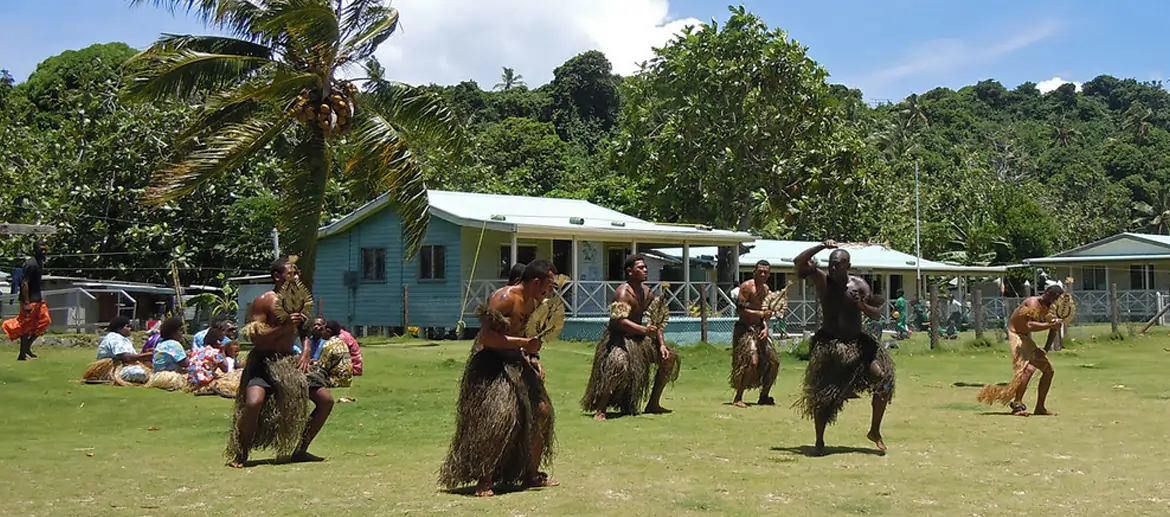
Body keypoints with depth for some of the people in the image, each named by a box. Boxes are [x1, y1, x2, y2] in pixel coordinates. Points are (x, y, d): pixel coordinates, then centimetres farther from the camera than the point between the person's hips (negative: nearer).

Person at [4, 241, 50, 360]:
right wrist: (26, 303, -23)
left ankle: (27, 347, 18)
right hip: (29, 301, -9)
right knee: (26, 327, -3)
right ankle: (22, 354, 4)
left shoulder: (40, 263, 12)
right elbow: (24, 284, -21)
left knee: (44, 322, 9)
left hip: (37, 299, 9)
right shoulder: (31, 264, -17)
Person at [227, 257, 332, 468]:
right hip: (263, 362, -7)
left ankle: (301, 450, 15)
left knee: (326, 400, 0)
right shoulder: (263, 301, -10)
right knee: (254, 402, -31)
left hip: (290, 361, 7)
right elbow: (256, 338, -18)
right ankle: (241, 454, -7)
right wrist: (284, 326, -28)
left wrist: (305, 355, -2)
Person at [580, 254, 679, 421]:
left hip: (638, 337, 9)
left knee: (670, 357, 6)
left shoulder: (646, 291, 5)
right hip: (618, 338, -9)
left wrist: (661, 344, 0)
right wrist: (644, 330, -46)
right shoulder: (623, 293, -21)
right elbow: (619, 321, -34)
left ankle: (653, 404, 17)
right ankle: (600, 410, -23)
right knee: (620, 365, -37)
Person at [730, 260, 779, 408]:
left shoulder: (766, 289, 12)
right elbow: (740, 310, -18)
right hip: (745, 329, -8)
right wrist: (761, 314, -20)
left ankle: (764, 396, 20)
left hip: (760, 328, 8)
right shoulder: (746, 286, -12)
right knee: (752, 361, -21)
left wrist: (766, 327, 1)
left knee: (774, 362, 6)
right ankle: (738, 398, -9)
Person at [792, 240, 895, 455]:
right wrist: (821, 247, -23)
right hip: (828, 343, -2)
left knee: (882, 378, -10)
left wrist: (862, 306, -20)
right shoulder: (822, 280, -5)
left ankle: (875, 431, 7)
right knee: (823, 393, -6)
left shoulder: (859, 285, -2)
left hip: (857, 342, 2)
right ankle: (820, 440, 10)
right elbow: (799, 262, -18)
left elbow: (877, 314, 0)